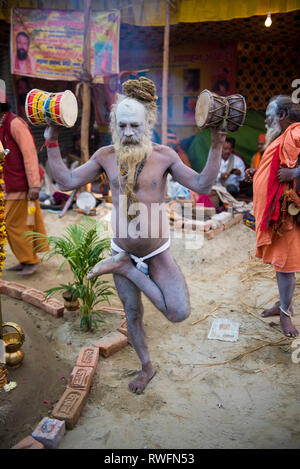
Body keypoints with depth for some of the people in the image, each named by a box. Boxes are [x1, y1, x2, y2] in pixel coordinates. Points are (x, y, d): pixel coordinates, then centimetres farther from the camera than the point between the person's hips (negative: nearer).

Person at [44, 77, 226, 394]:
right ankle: (146, 367, 41)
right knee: (132, 312, 15)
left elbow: (202, 184, -13)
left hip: (157, 252, -1)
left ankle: (125, 269, 2)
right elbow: (67, 181, 0)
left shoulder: (164, 156, -9)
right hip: (122, 249, 2)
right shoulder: (105, 156, -3)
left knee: (179, 314, -16)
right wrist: (52, 142, -5)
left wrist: (216, 145, -21)